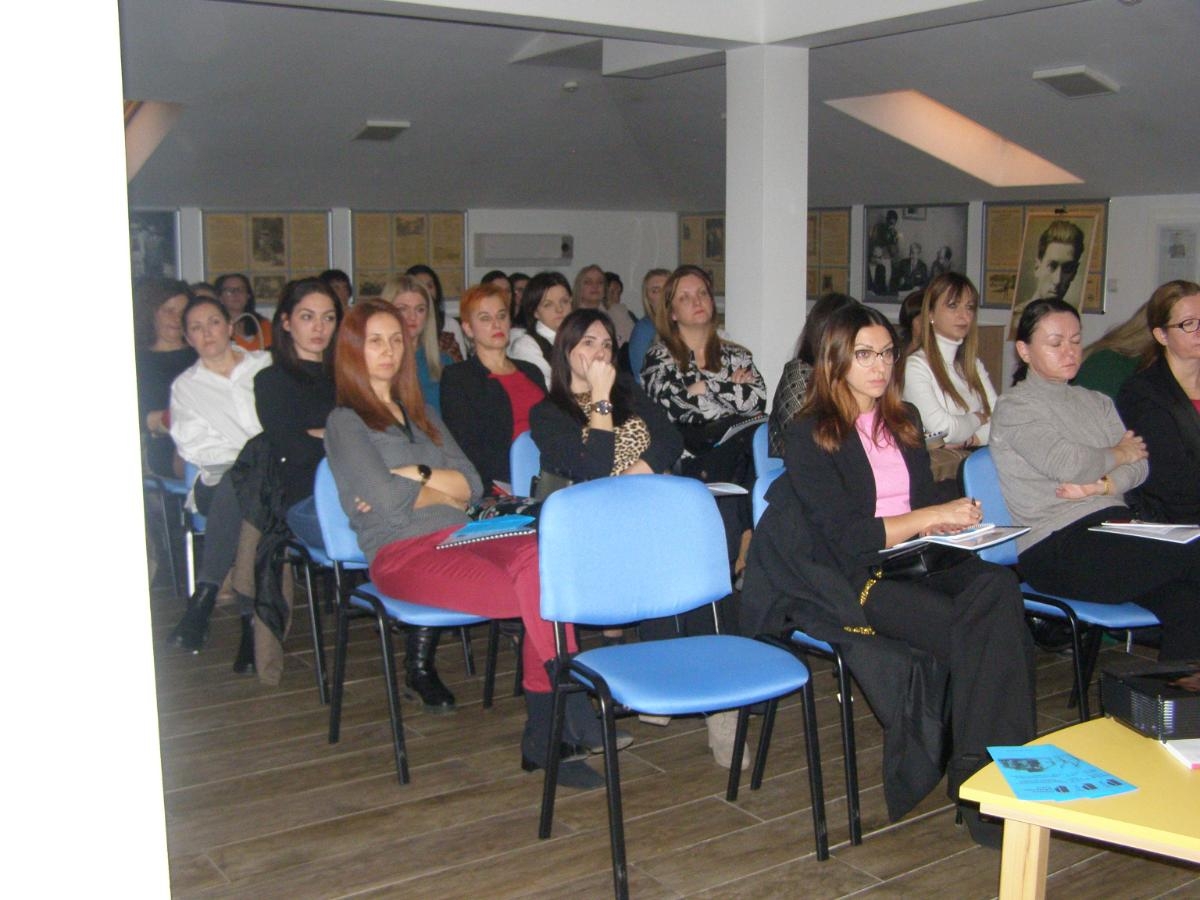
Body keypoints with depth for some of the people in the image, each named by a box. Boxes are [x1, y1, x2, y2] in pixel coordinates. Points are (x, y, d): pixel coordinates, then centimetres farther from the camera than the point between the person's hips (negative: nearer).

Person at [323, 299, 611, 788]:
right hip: (401, 552, -5)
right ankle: (571, 705, -16)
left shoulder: (420, 412, 27)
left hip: (459, 537, 6)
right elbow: (390, 503, -8)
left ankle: (543, 732, -32)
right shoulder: (345, 422, 7)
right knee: (540, 595, -30)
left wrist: (415, 475, -2)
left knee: (539, 558, -31)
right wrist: (446, 492, 8)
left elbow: (472, 484, 14)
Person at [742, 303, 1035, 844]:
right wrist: (931, 517, -15)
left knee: (997, 584, -29)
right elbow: (845, 536, -10)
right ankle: (975, 776, -19)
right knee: (971, 629, -30)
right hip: (848, 580, -5)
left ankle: (981, 765, -28)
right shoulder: (809, 437, -1)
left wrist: (949, 522, 0)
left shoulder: (905, 421, 19)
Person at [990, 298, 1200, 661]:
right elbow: (1067, 465, -11)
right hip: (1055, 546, -6)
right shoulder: (1014, 407, 4)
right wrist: (1117, 454, 8)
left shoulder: (1096, 402, 25)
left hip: (1116, 523, 6)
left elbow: (1139, 464, 12)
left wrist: (1103, 486, -9)